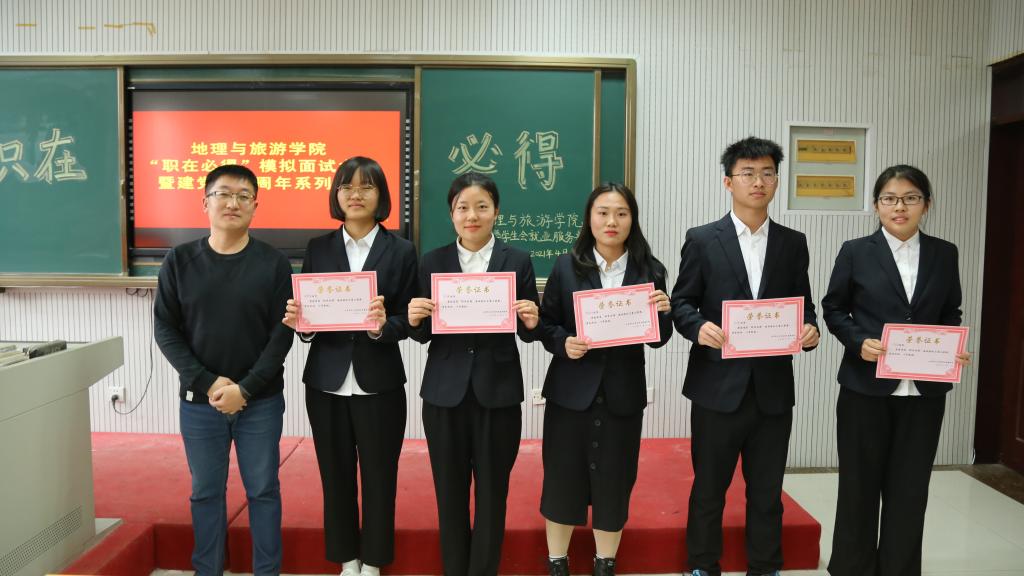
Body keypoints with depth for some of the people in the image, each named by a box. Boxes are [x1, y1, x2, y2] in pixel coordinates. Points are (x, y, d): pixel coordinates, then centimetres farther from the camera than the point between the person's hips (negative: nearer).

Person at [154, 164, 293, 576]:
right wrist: (207, 383, -12)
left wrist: (245, 389, -14)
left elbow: (282, 335, -6)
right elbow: (165, 329, -1)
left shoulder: (274, 264, -3)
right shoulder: (180, 261, 1)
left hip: (261, 402, -1)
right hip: (199, 401, 1)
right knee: (206, 492, 12)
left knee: (263, 491, 8)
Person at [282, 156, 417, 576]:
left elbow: (408, 320, -4)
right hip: (326, 383, 2)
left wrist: (382, 325, -24)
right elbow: (304, 313, 6)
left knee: (379, 478, 8)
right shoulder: (317, 249, 6)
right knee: (336, 476, 12)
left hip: (379, 384, -2)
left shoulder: (401, 250, 0)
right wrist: (300, 322, -16)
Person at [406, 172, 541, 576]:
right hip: (445, 393, 1)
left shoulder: (518, 261, 1)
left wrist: (532, 322, -20)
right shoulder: (432, 262, 3)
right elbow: (423, 335, 3)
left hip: (498, 393, -1)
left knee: (492, 491, 10)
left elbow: (528, 334, 2)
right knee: (449, 491, 12)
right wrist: (414, 320, -18)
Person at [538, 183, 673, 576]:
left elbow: (657, 340, 2)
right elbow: (545, 324, 1)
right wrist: (563, 344, -18)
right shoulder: (566, 267, -1)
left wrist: (663, 312, -18)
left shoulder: (649, 271, 0)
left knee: (614, 482, 10)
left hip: (622, 393, 1)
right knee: (562, 478, 8)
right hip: (571, 390, 0)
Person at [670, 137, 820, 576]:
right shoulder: (702, 240, -1)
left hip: (773, 387, 3)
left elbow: (803, 306, 10)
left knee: (767, 491, 14)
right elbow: (681, 302, 0)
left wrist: (810, 329, -11)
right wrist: (698, 327, -20)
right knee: (708, 487, 11)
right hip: (718, 385, -2)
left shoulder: (793, 243, 8)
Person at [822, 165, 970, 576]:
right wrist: (859, 342, -16)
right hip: (866, 387, -2)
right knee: (860, 484, 9)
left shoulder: (944, 254, 6)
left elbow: (951, 314, 12)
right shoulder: (855, 252, -2)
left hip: (924, 390, 2)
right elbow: (833, 309, 1)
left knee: (909, 488, 9)